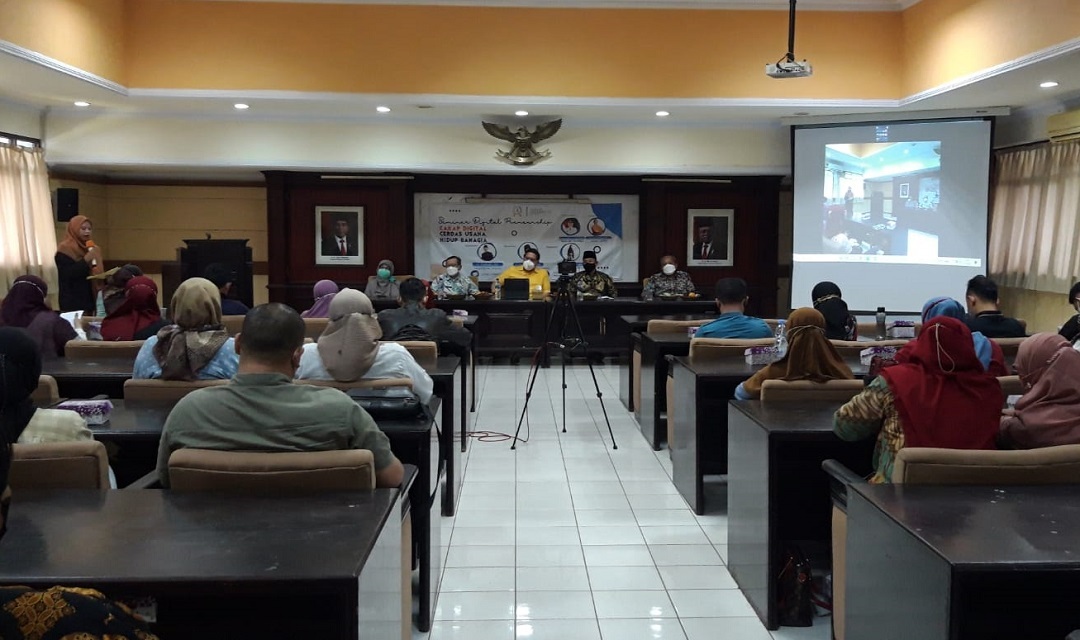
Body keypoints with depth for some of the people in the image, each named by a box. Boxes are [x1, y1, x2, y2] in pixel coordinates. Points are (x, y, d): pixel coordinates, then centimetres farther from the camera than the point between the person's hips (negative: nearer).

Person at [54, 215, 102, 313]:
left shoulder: (92, 248, 14)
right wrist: (86, 260, -23)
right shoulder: (64, 248, -8)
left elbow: (98, 271, 20)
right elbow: (67, 274, -19)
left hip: (89, 298, 7)